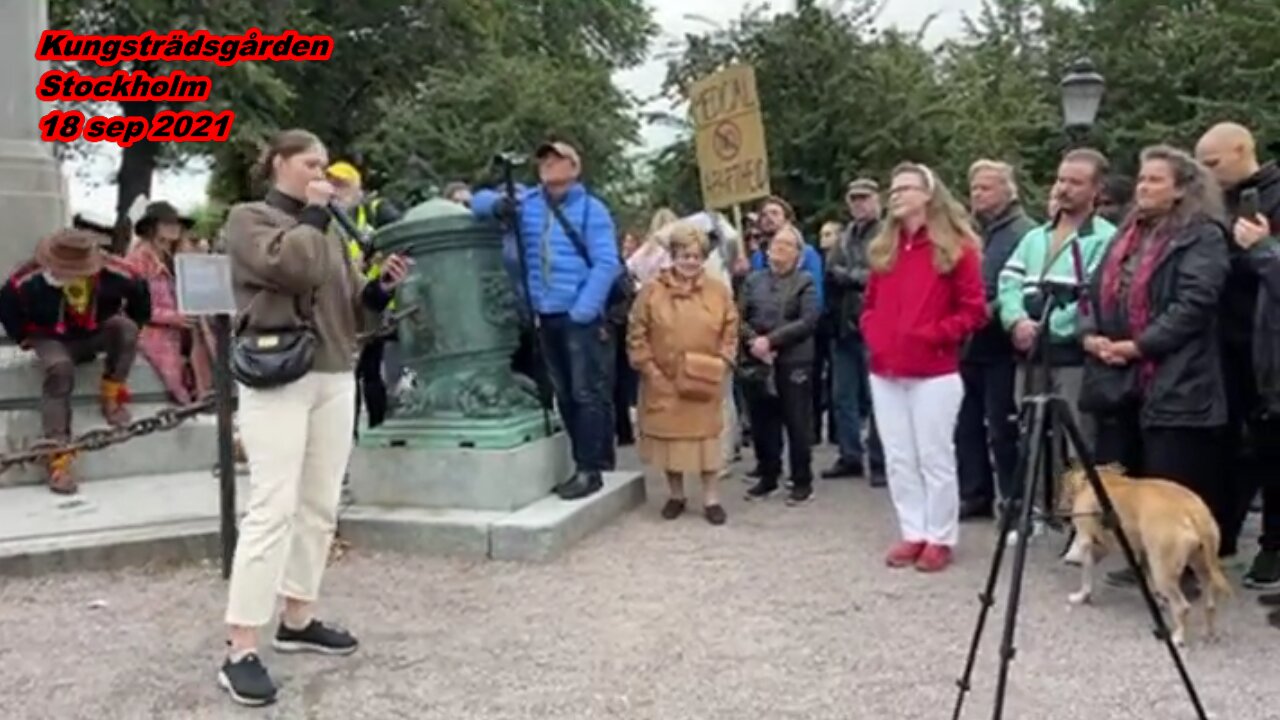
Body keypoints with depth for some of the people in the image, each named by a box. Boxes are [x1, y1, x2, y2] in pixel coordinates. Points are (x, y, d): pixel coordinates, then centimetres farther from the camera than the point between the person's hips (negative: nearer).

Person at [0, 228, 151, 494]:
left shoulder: (113, 272, -23)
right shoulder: (31, 278, -24)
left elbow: (140, 294, -3)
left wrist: (127, 334, 1)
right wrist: (25, 338, 0)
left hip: (96, 336, 1)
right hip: (53, 340, -1)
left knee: (124, 327, -31)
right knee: (60, 370, -34)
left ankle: (112, 395, -10)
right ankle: (59, 455, -33)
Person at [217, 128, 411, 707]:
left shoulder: (326, 230, 20)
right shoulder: (249, 218, 2)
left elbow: (352, 307, 19)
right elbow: (293, 265, -19)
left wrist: (382, 284, 1)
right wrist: (311, 212, -5)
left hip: (335, 379, 7)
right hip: (278, 378, -7)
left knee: (320, 507, 8)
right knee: (273, 510, -12)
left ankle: (297, 621, 19)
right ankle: (240, 652, -9)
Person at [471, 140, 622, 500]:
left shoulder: (590, 208, -4)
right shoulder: (527, 203, 12)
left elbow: (606, 263, -12)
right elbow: (480, 200, 16)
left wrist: (582, 311, -19)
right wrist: (496, 204, -10)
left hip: (582, 316, -6)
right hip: (547, 316, 6)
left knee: (586, 393, -6)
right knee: (564, 395, 11)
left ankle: (590, 470, -2)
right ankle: (589, 460, 22)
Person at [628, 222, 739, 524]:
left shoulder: (719, 291, 1)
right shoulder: (652, 292, -4)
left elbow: (730, 333, 4)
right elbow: (637, 336, -2)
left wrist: (720, 365, -5)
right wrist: (649, 369, -8)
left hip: (705, 383, 0)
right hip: (663, 383, 0)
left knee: (707, 437, 6)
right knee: (669, 435, 10)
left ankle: (711, 498, 16)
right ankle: (676, 495, 25)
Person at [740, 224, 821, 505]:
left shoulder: (805, 282, 3)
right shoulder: (754, 280, 13)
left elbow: (808, 321, -10)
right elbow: (739, 318, 5)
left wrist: (771, 340, -15)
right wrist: (753, 341, -14)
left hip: (794, 363, -3)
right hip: (757, 363, 3)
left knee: (797, 423, 0)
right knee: (762, 423, 8)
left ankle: (802, 482, 11)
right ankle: (768, 477, 21)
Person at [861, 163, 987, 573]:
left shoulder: (955, 249, -4)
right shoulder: (883, 249, 13)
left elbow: (974, 311, -7)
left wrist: (931, 335, -15)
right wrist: (874, 334, 2)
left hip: (934, 373, -6)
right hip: (886, 372, 6)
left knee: (935, 457, 0)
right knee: (898, 459, 9)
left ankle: (940, 539, 11)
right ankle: (913, 534, 19)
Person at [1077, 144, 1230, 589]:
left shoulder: (1202, 236, -6)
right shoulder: (1126, 234, 19)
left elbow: (1193, 305, -17)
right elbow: (1097, 289, 17)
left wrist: (1137, 345, -18)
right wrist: (1090, 334, -2)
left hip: (1174, 383, -8)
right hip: (1117, 378, 8)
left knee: (1170, 489, -2)